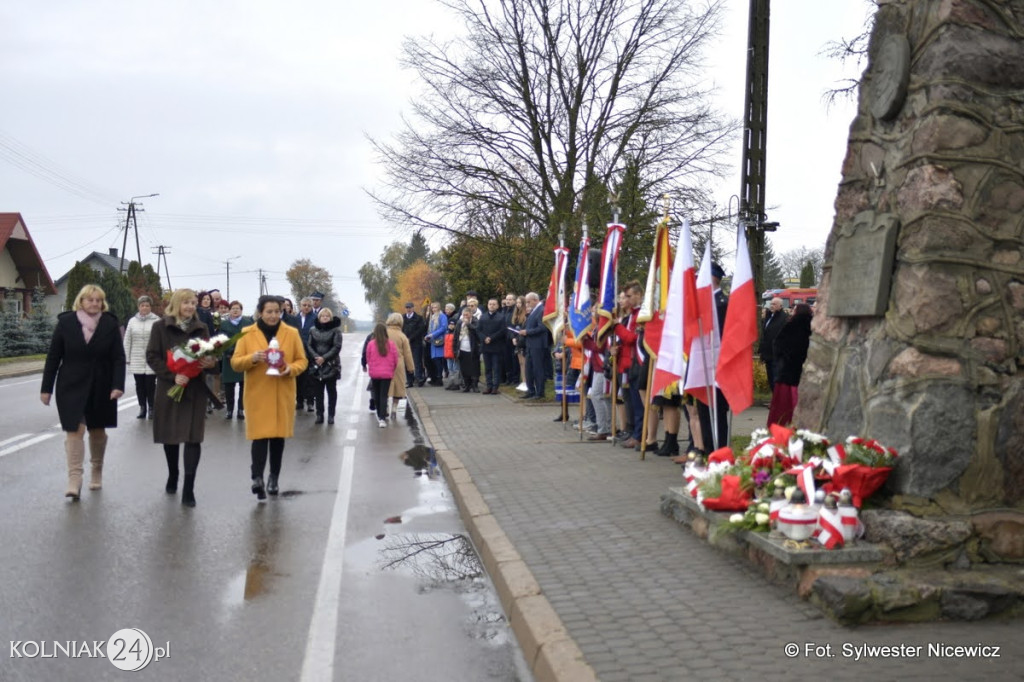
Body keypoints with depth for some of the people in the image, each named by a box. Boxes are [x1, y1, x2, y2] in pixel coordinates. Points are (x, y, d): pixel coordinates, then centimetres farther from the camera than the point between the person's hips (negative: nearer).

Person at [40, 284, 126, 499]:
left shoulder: (110, 324, -3)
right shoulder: (66, 322, -3)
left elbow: (118, 358, -5)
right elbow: (53, 357, 1)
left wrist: (118, 385, -16)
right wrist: (46, 388, 0)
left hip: (101, 386, 1)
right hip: (72, 385, -1)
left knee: (98, 429, 13)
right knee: (75, 429, -8)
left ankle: (97, 472, 31)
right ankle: (74, 479, -8)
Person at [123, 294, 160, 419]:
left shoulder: (157, 321, -3)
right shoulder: (132, 321, 8)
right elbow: (127, 341, 10)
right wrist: (127, 358, 6)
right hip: (136, 360, 3)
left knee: (150, 384, 0)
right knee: (139, 385, 7)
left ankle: (151, 408, 11)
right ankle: (142, 408, 15)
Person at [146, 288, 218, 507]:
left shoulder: (201, 328, 8)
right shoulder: (160, 326, 1)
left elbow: (209, 355, 12)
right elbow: (152, 356, -5)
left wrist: (210, 362, -12)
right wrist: (172, 375, -18)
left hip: (196, 389, 1)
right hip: (169, 388, 0)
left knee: (193, 438, -6)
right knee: (169, 435, 11)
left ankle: (188, 489, -5)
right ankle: (172, 476, 35)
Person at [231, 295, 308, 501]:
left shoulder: (292, 333, 4)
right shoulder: (247, 333, 1)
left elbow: (302, 360, 6)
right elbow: (235, 363, 1)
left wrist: (290, 369, -15)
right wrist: (252, 358, -19)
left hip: (283, 395, 2)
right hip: (257, 394, -2)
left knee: (278, 435, 8)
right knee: (260, 434, -11)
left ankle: (274, 478, 20)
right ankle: (257, 478, -16)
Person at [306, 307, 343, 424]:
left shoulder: (335, 330, -2)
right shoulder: (313, 330, 8)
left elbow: (337, 347, -8)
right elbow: (309, 345, 5)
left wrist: (324, 358, -16)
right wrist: (316, 357, -12)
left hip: (331, 365, -3)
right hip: (316, 365, 3)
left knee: (331, 390, 4)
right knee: (317, 391, 5)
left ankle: (331, 415, 8)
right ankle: (319, 414, 11)